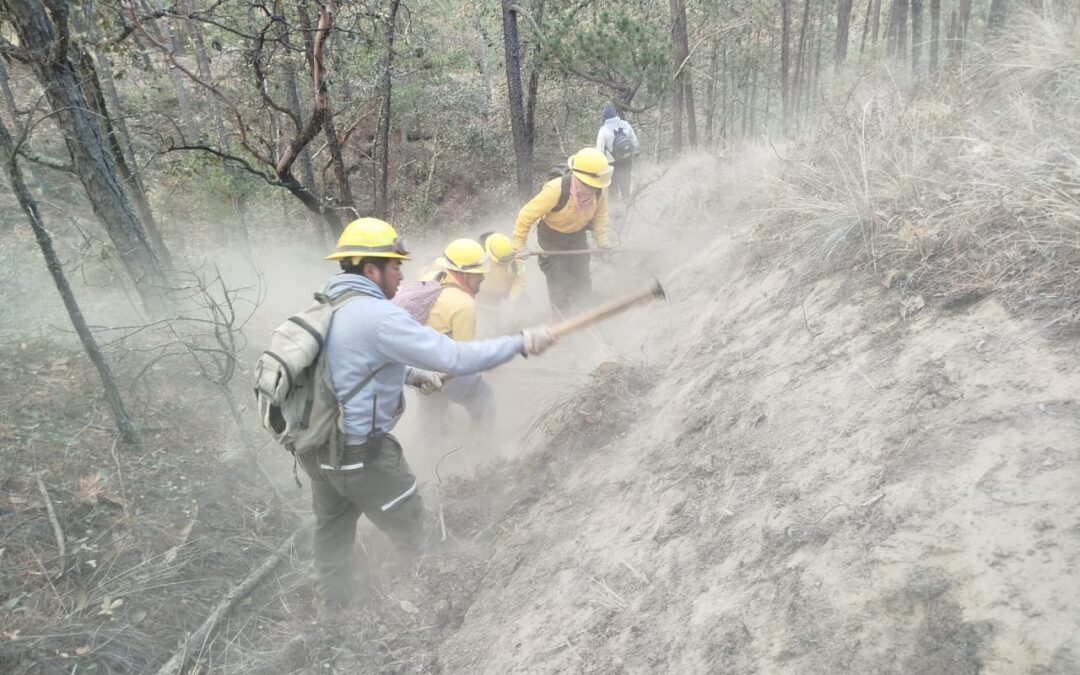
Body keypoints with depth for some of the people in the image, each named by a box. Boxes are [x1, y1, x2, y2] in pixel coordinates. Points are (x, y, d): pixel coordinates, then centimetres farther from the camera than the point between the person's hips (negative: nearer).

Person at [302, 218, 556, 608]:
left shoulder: (330, 308, 5)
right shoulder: (378, 316, -24)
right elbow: (456, 358, -27)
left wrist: (413, 375, 11)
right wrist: (521, 343, -18)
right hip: (362, 453, -9)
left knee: (333, 529, 25)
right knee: (410, 532, 13)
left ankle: (331, 607, 43)